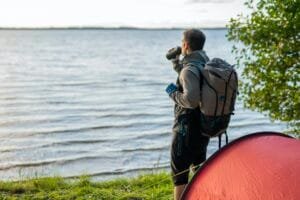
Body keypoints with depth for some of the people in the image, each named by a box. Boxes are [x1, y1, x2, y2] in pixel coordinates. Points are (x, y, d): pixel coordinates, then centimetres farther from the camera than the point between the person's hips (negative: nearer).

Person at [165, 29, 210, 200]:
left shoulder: (190, 69, -20)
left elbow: (191, 100, -30)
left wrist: (173, 93, -12)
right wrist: (176, 62, 22)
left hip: (187, 128, -9)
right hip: (204, 126, 9)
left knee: (179, 170, -3)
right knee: (199, 165, 22)